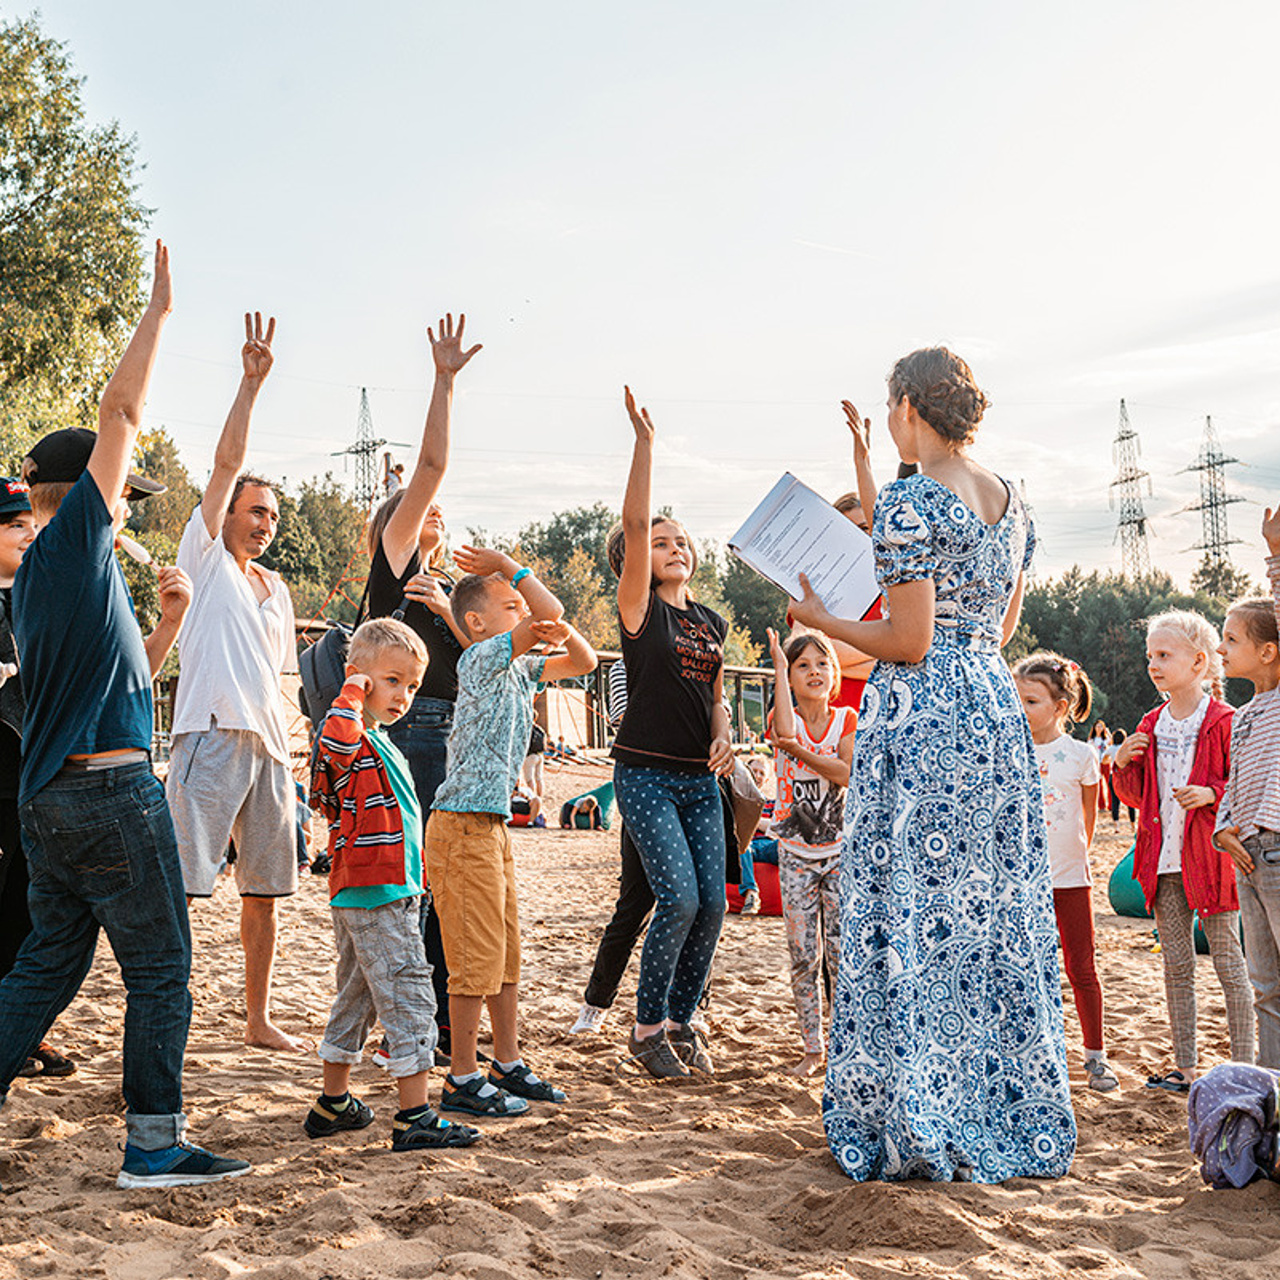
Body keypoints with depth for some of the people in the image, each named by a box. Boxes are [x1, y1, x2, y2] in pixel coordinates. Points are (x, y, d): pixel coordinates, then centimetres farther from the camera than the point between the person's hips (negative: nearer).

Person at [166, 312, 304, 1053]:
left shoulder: (276, 589, 21)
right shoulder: (206, 559, 4)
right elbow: (227, 462, -4)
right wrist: (251, 383, -8)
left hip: (268, 743, 7)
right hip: (213, 734, -7)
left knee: (266, 891, 10)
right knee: (181, 887, -9)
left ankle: (259, 1020, 20)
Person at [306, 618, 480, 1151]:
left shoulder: (377, 742, 18)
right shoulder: (354, 741, -14)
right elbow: (336, 736, -41)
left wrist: (412, 878, 26)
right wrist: (353, 694, -27)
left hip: (359, 900, 11)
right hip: (376, 899, -11)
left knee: (358, 996, 18)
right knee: (408, 998, -7)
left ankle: (333, 1103, 29)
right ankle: (415, 1116, -4)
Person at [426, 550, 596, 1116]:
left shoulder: (519, 667, 15)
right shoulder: (481, 658, -12)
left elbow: (584, 663, 21)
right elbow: (551, 609, -22)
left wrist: (562, 635, 1)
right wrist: (506, 564, -10)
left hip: (493, 825, 9)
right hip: (464, 826, -9)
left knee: (508, 953, 15)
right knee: (477, 958, -4)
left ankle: (508, 1065, 25)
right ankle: (462, 1080, 5)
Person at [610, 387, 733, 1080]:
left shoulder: (712, 623, 14)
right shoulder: (640, 608, -3)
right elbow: (634, 524, -14)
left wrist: (722, 736, 1)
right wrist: (644, 441, -17)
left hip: (700, 779, 6)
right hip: (646, 774, -6)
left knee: (712, 903, 1)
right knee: (679, 899, -13)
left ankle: (681, 1019, 19)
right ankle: (647, 1026, 5)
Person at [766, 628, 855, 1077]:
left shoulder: (847, 719, 1)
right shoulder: (785, 720, -1)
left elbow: (849, 774, -14)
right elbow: (785, 730, -28)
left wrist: (801, 750, -20)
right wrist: (779, 667, -21)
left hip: (840, 850, 0)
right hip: (795, 853, 0)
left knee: (841, 953, -3)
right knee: (803, 956, 4)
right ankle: (812, 1048, 16)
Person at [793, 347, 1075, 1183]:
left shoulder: (909, 503, -13)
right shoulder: (1011, 502, 11)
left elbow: (908, 644, -15)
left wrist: (826, 620, -1)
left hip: (921, 721, -8)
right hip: (996, 711, 8)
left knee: (911, 917, 0)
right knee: (999, 911, 13)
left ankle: (916, 1132, 7)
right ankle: (1018, 1119, 22)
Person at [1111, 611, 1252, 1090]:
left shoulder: (1225, 722, -7)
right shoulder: (1152, 725, 10)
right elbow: (1137, 796, 16)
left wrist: (1211, 794, -21)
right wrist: (1122, 766, -2)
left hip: (1211, 858, -6)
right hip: (1163, 861, 6)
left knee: (1228, 964, 1)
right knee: (1176, 965, 10)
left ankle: (1243, 1066, 10)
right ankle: (1184, 1067, 18)